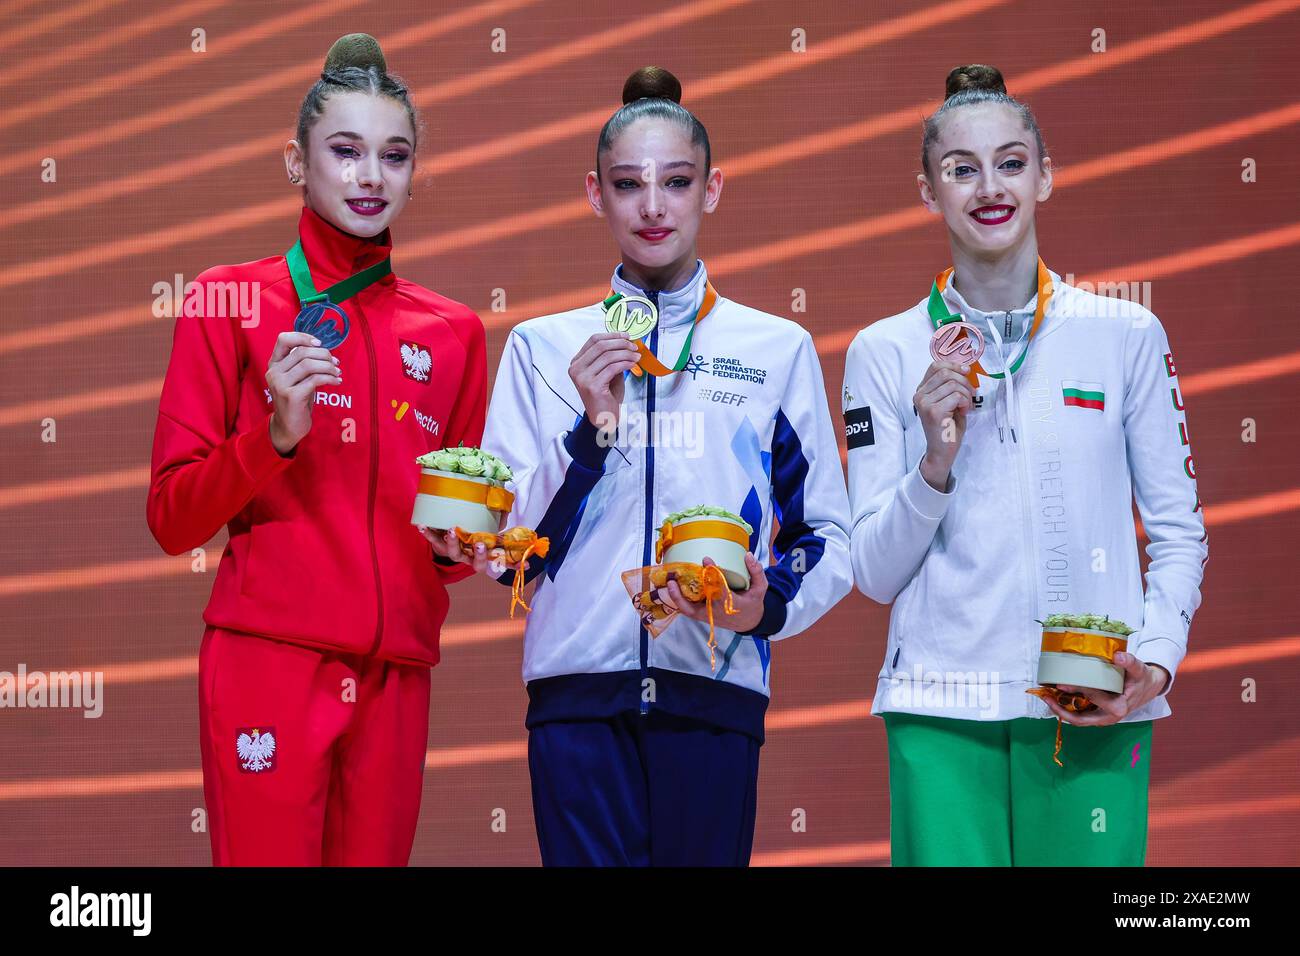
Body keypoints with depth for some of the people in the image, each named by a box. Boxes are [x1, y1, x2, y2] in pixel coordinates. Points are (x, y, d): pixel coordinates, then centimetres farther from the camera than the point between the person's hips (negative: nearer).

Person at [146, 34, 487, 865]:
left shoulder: (452, 334, 13)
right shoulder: (230, 302, 3)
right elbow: (172, 518, 0)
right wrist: (275, 433, -15)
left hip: (394, 674, 4)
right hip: (268, 663, -3)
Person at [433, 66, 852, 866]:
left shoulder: (779, 350, 9)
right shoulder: (543, 348, 10)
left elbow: (830, 537, 11)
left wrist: (772, 603, -9)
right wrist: (590, 427, -7)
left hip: (715, 688, 0)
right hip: (579, 691, 0)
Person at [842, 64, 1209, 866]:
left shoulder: (1127, 335, 5)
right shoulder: (884, 354, 5)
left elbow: (1180, 531, 8)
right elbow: (876, 574, 5)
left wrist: (1158, 656, -8)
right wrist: (937, 461, -11)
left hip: (1094, 710, 0)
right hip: (941, 710, 0)